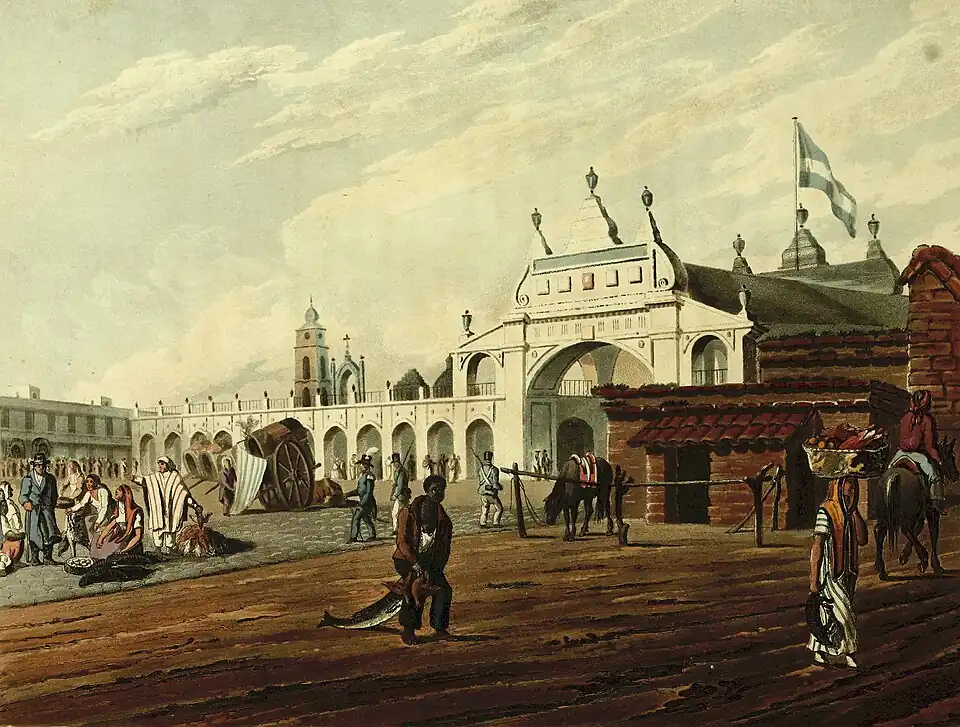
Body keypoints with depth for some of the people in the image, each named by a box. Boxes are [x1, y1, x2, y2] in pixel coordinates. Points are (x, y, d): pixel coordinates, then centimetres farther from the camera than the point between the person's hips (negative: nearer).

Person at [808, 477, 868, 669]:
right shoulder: (826, 511, -14)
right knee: (844, 614, -6)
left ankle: (819, 653, 19)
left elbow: (862, 541, -1)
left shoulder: (851, 513, 9)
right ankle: (847, 654, 4)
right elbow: (817, 546, -15)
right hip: (830, 573, -7)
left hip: (846, 573, 7)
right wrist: (814, 579, -17)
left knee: (826, 614, 12)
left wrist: (855, 512, -7)